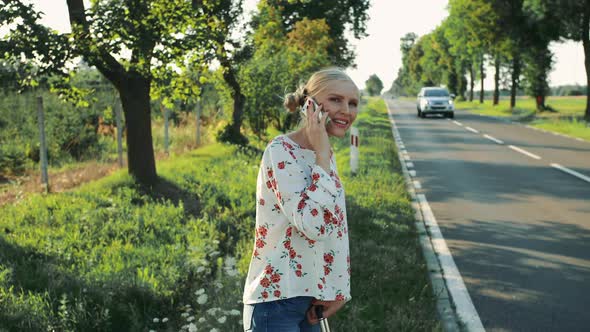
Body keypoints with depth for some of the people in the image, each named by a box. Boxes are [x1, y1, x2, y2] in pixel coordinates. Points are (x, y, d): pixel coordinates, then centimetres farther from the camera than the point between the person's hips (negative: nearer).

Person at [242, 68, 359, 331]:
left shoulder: (324, 155, 9)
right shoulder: (281, 152, -16)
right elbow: (312, 225, -27)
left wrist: (339, 291, 4)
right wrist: (321, 154, -20)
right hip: (277, 299, -8)